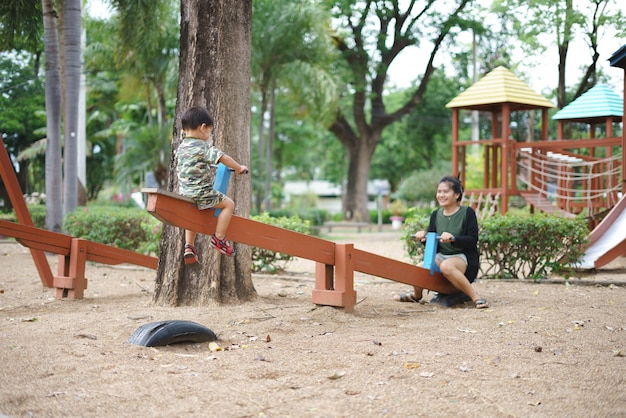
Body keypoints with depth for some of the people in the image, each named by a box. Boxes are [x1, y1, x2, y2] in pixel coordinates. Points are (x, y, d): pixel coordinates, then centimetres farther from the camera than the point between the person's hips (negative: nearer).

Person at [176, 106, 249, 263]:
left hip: (185, 192, 8)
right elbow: (223, 158, -17)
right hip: (201, 193, -8)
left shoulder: (181, 147, 11)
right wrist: (239, 168, -3)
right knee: (229, 203, 4)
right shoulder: (203, 147, -14)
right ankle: (218, 238, 3)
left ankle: (189, 247, 21)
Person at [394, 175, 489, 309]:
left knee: (446, 266, -38)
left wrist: (453, 238, -30)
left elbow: (472, 240, -14)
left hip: (464, 258, -6)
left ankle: (476, 297, -28)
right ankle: (416, 295, 22)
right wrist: (424, 237, -10)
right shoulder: (436, 215, 7)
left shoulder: (467, 213, -7)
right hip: (441, 256, 6)